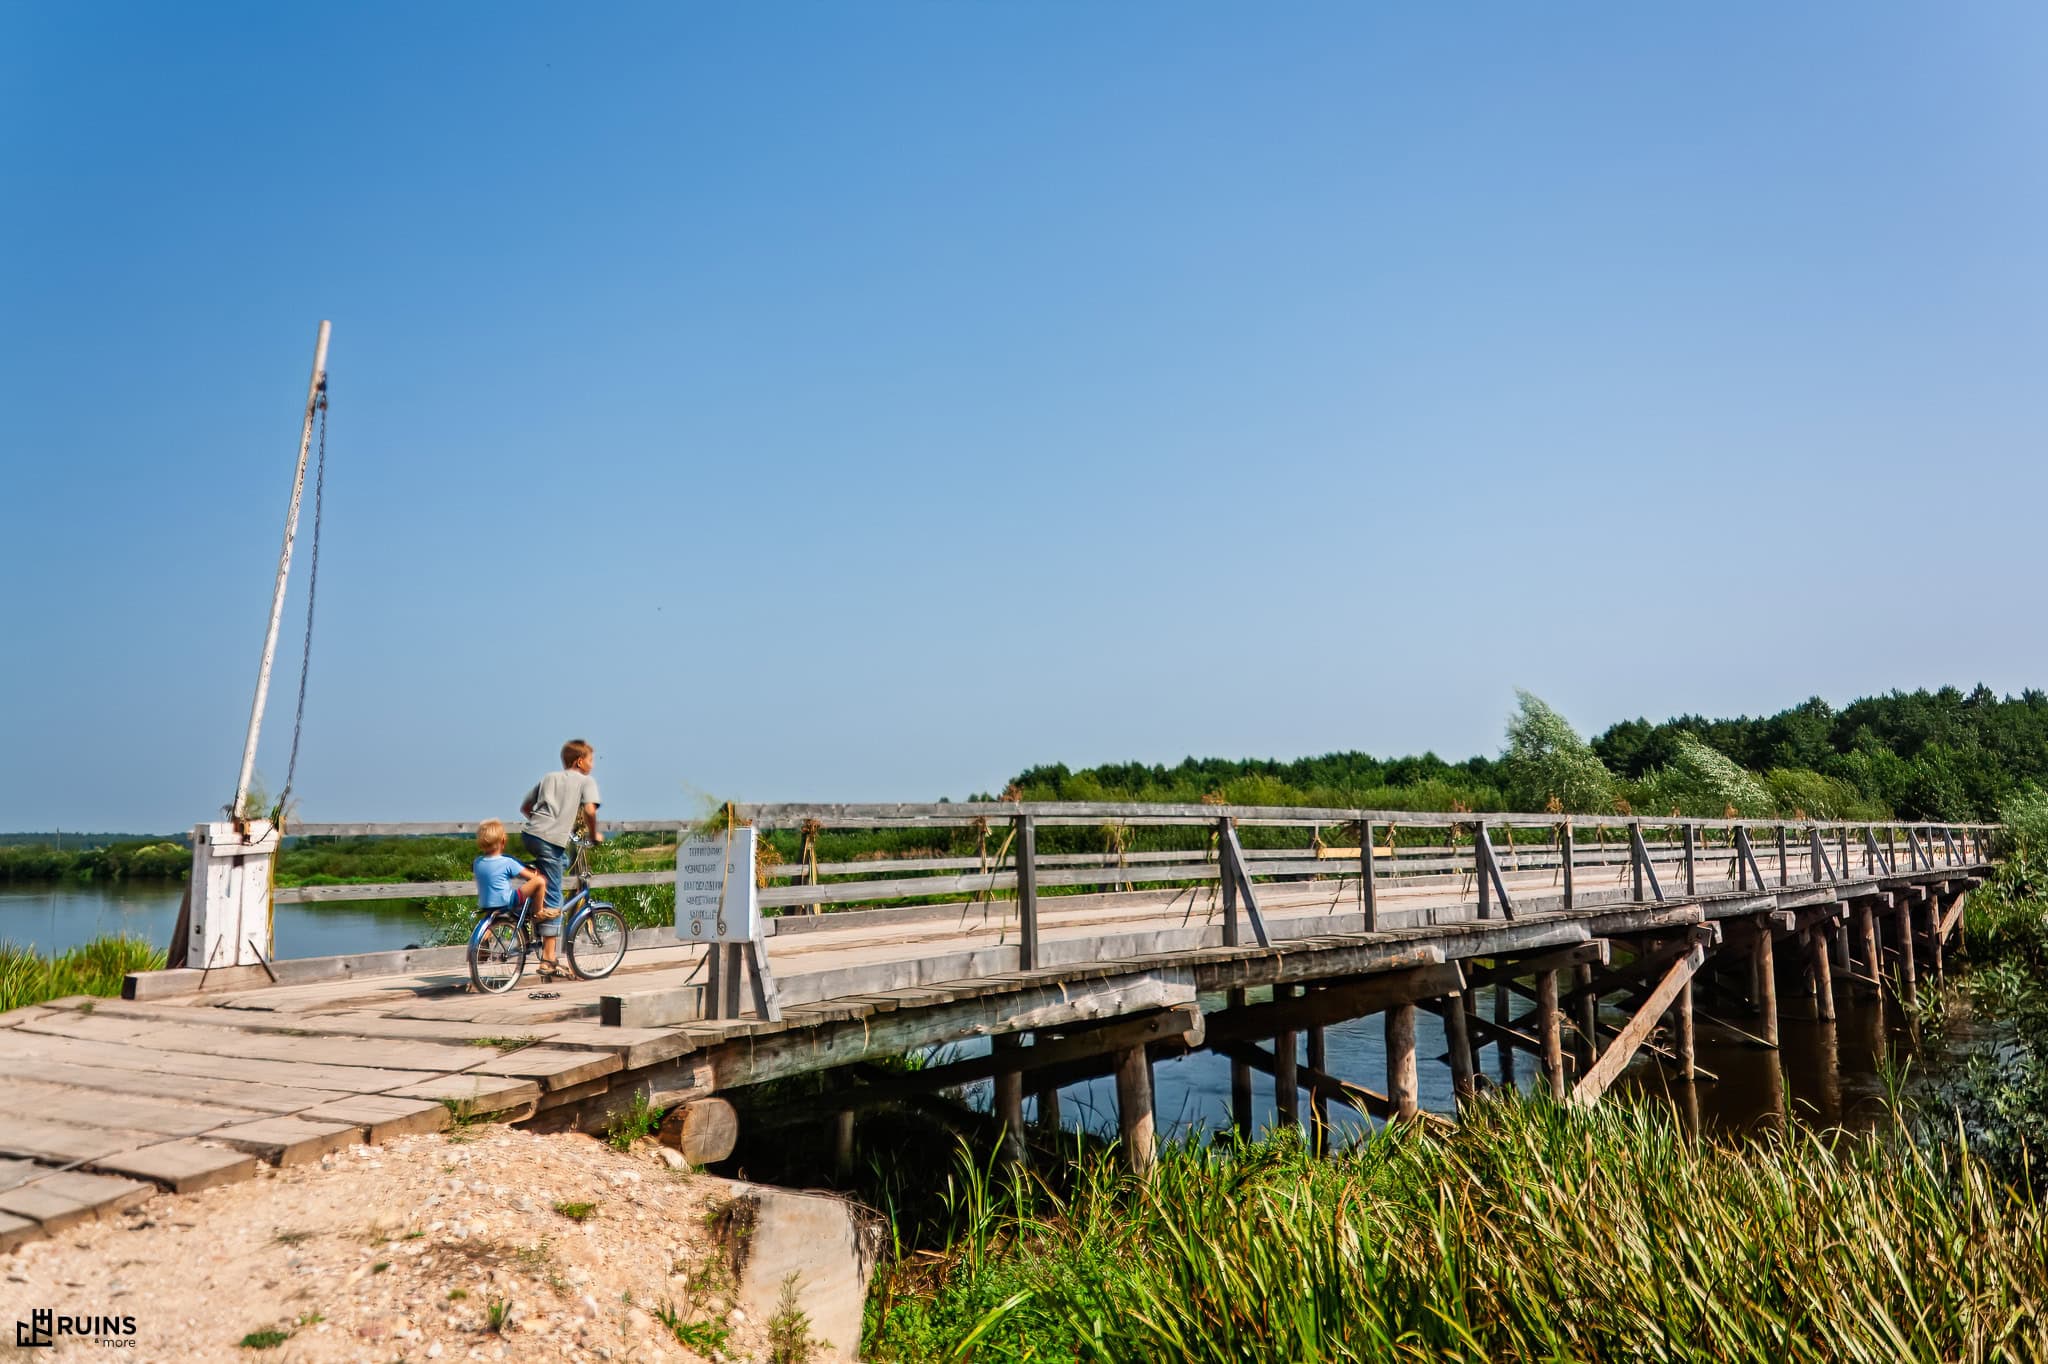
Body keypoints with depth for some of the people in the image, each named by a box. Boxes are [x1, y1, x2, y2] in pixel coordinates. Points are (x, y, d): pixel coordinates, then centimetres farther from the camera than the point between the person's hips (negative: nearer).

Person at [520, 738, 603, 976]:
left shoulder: (549, 778, 25)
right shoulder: (586, 781, 9)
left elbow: (524, 807, 27)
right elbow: (589, 810, -8)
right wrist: (594, 834, 7)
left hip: (529, 834, 6)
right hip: (552, 840, -6)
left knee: (563, 860, 34)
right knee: (553, 901, 0)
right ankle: (548, 960, 0)